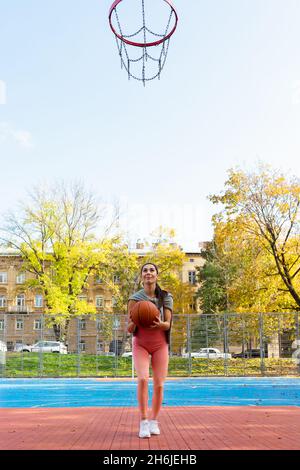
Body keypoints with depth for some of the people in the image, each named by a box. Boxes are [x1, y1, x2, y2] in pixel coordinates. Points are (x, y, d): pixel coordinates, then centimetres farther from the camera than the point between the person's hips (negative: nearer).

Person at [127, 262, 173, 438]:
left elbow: (168, 324, -10)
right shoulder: (135, 299, -9)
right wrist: (134, 322, -30)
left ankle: (154, 421, 15)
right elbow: (129, 329, -7)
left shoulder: (166, 297, -6)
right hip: (141, 345, -1)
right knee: (143, 379, -21)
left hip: (160, 345, 1)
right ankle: (143, 422, -9)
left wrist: (160, 324, -32)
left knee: (159, 385, -4)